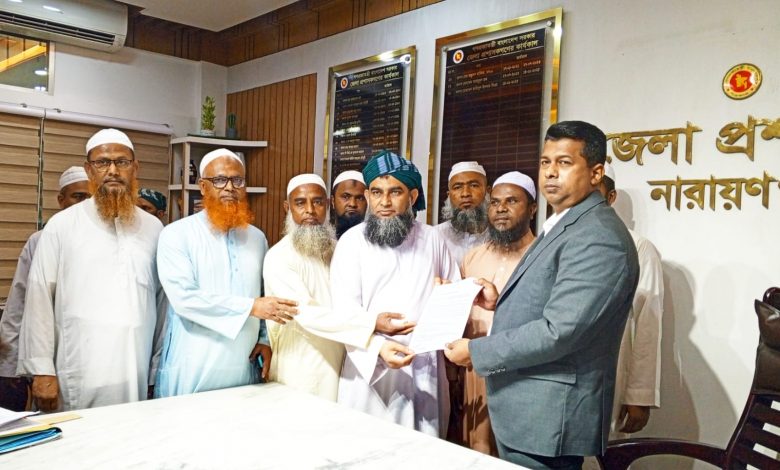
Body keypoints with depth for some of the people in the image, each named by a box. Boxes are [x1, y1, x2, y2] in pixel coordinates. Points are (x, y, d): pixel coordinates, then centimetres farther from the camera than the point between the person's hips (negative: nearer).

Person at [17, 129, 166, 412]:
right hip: (78, 381, -2)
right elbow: (39, 299, -1)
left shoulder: (153, 228, 7)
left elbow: (162, 301, 10)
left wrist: (161, 367, 9)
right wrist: (42, 370, -4)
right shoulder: (61, 225, -1)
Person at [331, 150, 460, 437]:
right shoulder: (352, 242, -1)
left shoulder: (431, 239, 8)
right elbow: (345, 311, -8)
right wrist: (378, 347, -24)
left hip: (426, 369, 2)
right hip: (371, 368, -2)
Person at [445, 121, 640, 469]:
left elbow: (558, 332, -25)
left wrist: (475, 351, -16)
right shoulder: (562, 226, 13)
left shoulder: (599, 238, -19)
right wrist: (502, 303, 2)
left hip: (550, 418, -9)